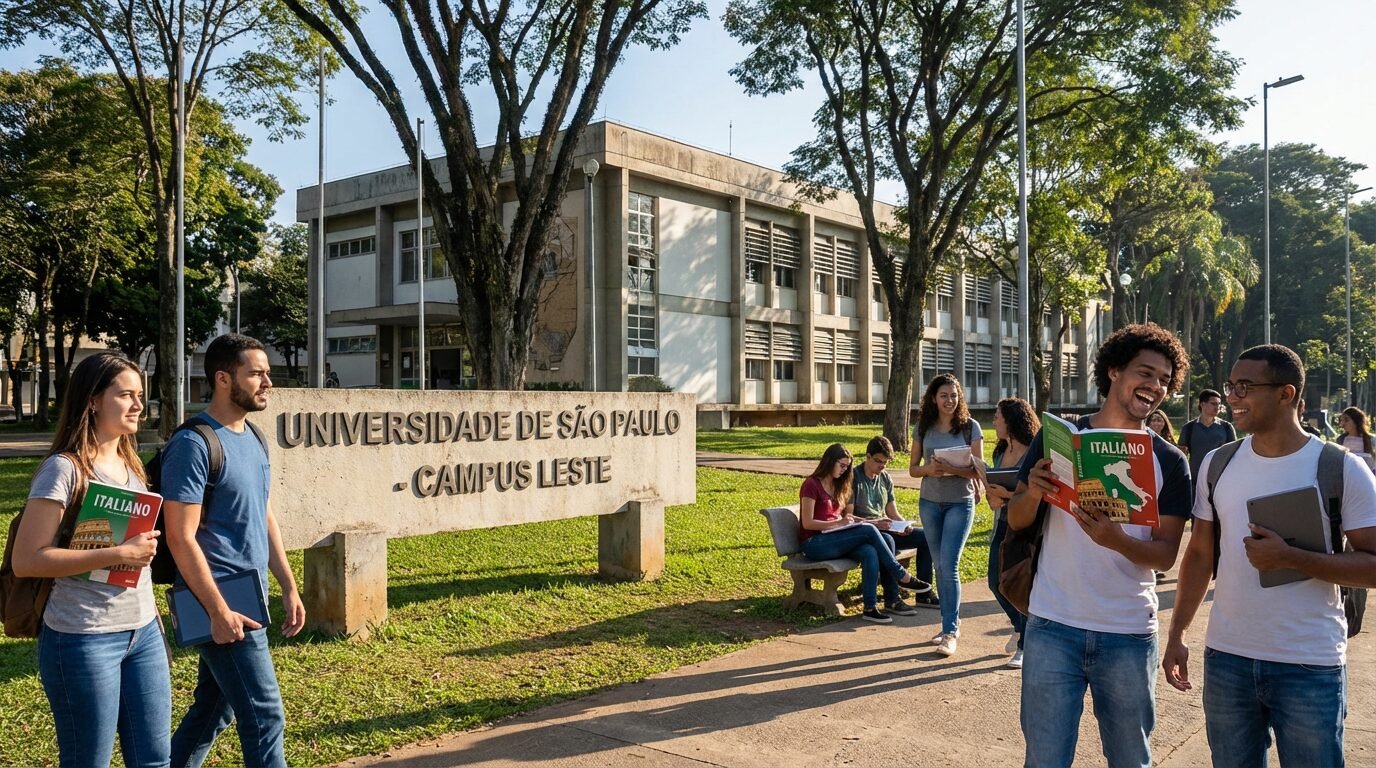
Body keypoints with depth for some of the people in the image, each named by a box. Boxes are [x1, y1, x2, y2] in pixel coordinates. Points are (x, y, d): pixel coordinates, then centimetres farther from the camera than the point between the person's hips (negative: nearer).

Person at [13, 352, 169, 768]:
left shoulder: (131, 465, 11)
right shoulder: (64, 468, -12)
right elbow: (26, 560, -19)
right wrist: (118, 554, -24)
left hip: (143, 632, 7)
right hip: (84, 639, -7)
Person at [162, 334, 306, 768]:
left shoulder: (252, 439, 10)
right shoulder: (194, 445, -16)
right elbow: (181, 538, -18)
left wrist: (289, 587, 12)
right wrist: (219, 610, -20)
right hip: (222, 602, -8)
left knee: (212, 710, 18)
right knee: (265, 715, -3)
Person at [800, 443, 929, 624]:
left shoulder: (838, 485, 17)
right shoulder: (812, 484, -8)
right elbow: (807, 523, -13)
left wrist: (850, 520, -1)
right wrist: (838, 522, -19)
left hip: (836, 539, 7)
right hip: (814, 543, -7)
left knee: (870, 552, -26)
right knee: (869, 531, -25)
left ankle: (870, 607, -30)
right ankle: (901, 576, -14)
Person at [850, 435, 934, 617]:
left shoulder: (885, 478, 13)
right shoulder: (853, 477, -10)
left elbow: (893, 513, 13)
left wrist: (905, 525, -9)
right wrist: (874, 523, -27)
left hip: (885, 530, 8)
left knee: (924, 536, -6)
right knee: (887, 541, -38)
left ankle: (924, 592, -2)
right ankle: (892, 600, -35)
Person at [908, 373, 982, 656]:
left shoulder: (970, 426, -6)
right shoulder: (923, 428, 3)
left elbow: (979, 470, -7)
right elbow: (913, 468, 5)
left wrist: (953, 469, -25)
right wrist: (930, 469, -16)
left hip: (960, 503, -4)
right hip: (930, 503, 4)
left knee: (949, 566, -11)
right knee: (940, 566, 12)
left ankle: (950, 632, -4)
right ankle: (952, 621, 26)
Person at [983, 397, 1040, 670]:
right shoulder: (1000, 453, 9)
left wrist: (1008, 494, -24)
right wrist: (992, 497, -4)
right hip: (1003, 524, 7)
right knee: (996, 582, 9)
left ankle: (1024, 647, 13)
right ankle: (1019, 626, 36)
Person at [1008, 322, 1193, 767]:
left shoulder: (1169, 462, 0)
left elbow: (1166, 555, -4)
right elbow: (1016, 521, 3)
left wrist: (1116, 539, -25)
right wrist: (1034, 492, -19)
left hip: (1130, 635, 1)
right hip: (1053, 628, -1)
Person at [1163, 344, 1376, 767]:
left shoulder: (1342, 469, -8)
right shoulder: (1217, 463, 3)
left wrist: (1290, 557, -22)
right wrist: (1176, 635, 6)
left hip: (1311, 668, -3)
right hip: (1226, 659, 4)